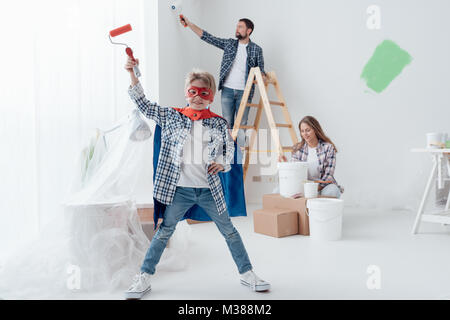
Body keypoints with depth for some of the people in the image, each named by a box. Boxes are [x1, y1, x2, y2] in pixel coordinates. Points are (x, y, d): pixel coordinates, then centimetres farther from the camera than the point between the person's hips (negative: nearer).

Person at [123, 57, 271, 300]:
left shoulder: (219, 123, 4)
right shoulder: (172, 117, 2)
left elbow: (229, 148, 15)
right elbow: (144, 106, 3)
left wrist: (222, 163, -5)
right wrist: (132, 75, -4)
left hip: (209, 189, 1)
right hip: (179, 189, -1)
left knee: (229, 231, 10)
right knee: (164, 232, 7)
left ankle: (246, 273, 26)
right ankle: (144, 278, 21)